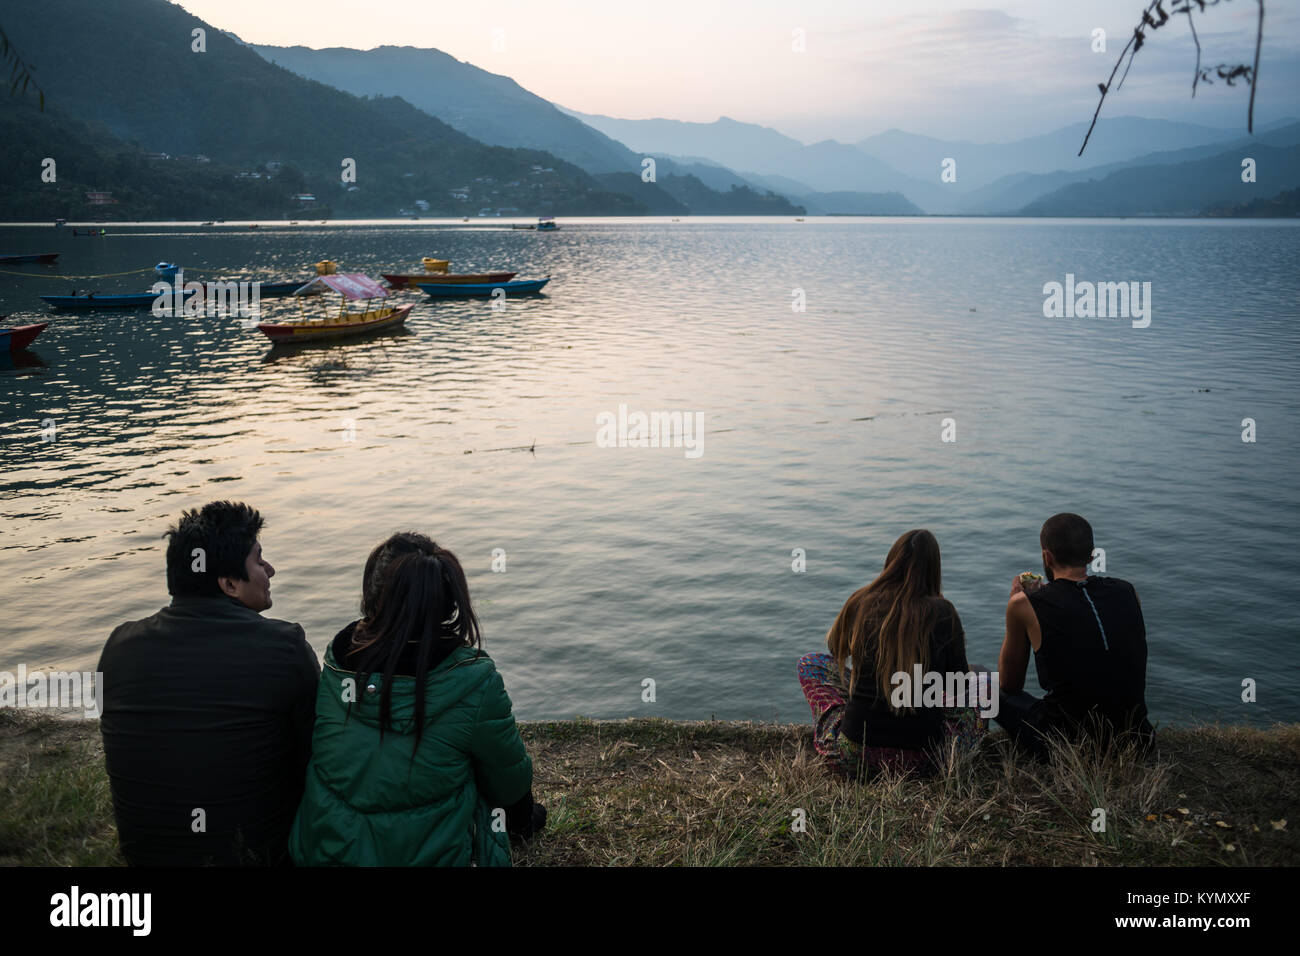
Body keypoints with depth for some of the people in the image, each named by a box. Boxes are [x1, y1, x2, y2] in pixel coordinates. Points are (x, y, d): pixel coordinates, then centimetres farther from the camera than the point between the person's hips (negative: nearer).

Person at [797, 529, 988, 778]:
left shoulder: (860, 602, -2)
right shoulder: (942, 612, -6)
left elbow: (835, 648, 19)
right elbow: (959, 683, 4)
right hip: (923, 758, -1)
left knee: (810, 662, 24)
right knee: (984, 683, 24)